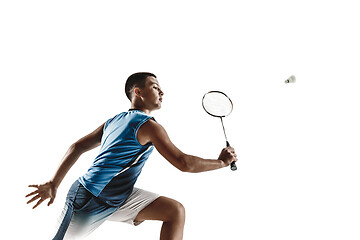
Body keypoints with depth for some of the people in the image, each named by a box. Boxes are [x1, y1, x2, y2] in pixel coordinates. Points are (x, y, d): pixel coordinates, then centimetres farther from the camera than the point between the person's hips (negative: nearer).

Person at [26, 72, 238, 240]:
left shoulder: (113, 121, 9)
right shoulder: (149, 126, -16)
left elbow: (77, 147, 9)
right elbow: (184, 163, -19)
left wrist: (53, 184, 10)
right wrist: (221, 162, -6)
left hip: (118, 197, 9)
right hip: (90, 200, -9)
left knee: (176, 210, -2)